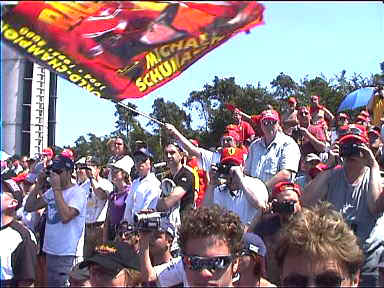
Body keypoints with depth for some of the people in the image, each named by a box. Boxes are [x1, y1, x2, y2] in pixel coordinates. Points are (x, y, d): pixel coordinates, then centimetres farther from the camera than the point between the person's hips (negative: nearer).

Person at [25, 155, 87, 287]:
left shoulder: (78, 192, -12)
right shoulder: (51, 192, 11)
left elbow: (65, 217, -26)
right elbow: (29, 207, 13)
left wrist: (57, 189, -22)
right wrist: (38, 186, 2)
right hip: (50, 251, 8)